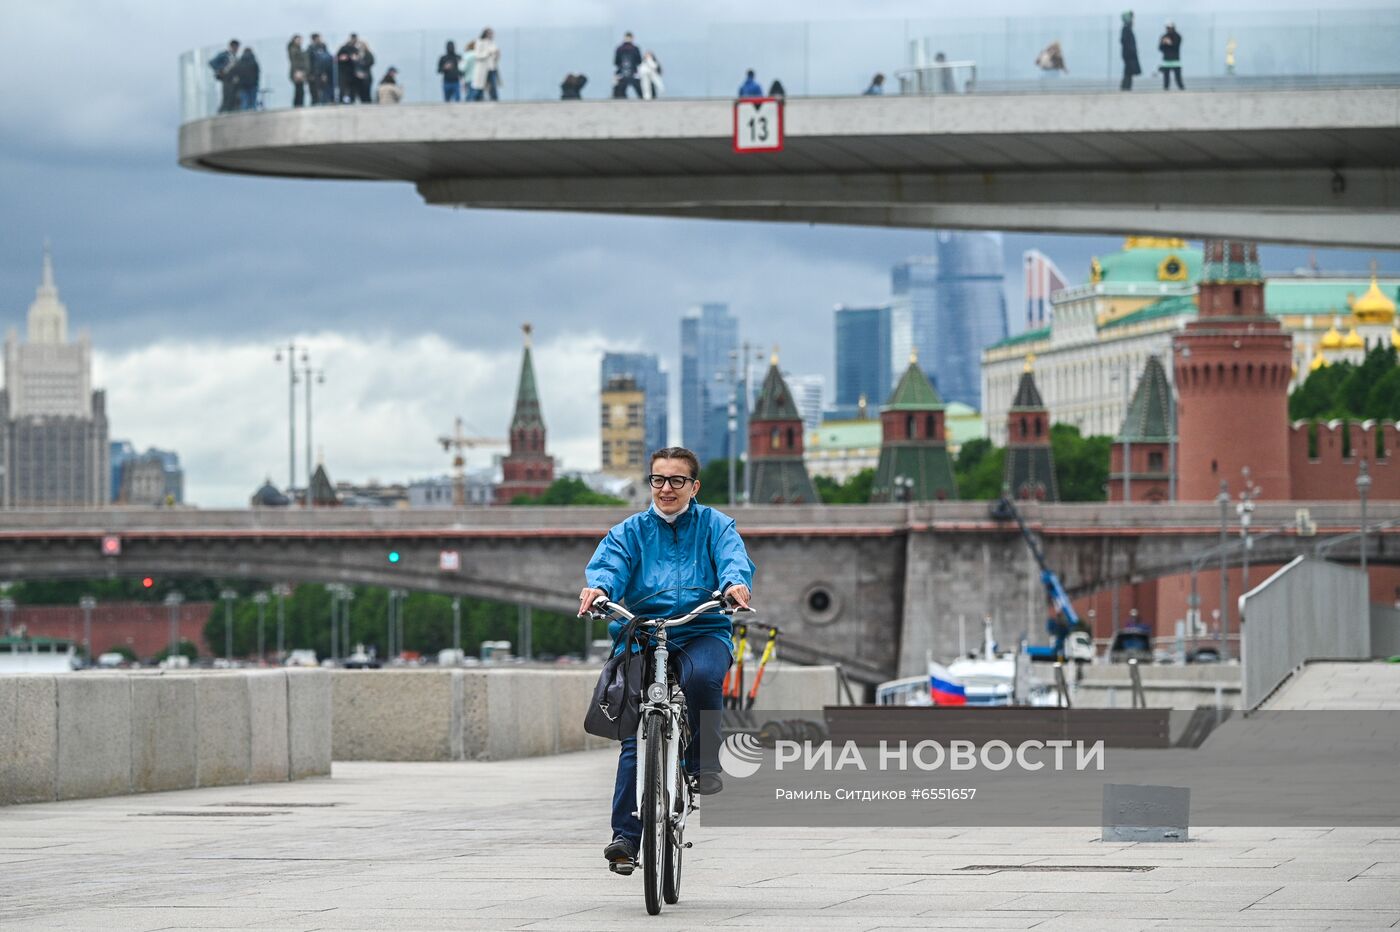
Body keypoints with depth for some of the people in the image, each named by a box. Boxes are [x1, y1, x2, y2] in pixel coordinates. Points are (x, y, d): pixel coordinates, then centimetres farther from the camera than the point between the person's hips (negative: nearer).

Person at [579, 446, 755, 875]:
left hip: (702, 633, -1)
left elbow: (733, 558, -7)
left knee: (703, 676, -36)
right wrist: (598, 586, -29)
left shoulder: (714, 525, 12)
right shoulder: (632, 530, 15)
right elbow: (610, 562, -4)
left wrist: (736, 583, -32)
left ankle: (703, 764, -16)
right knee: (637, 736, -9)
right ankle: (625, 835, -6)